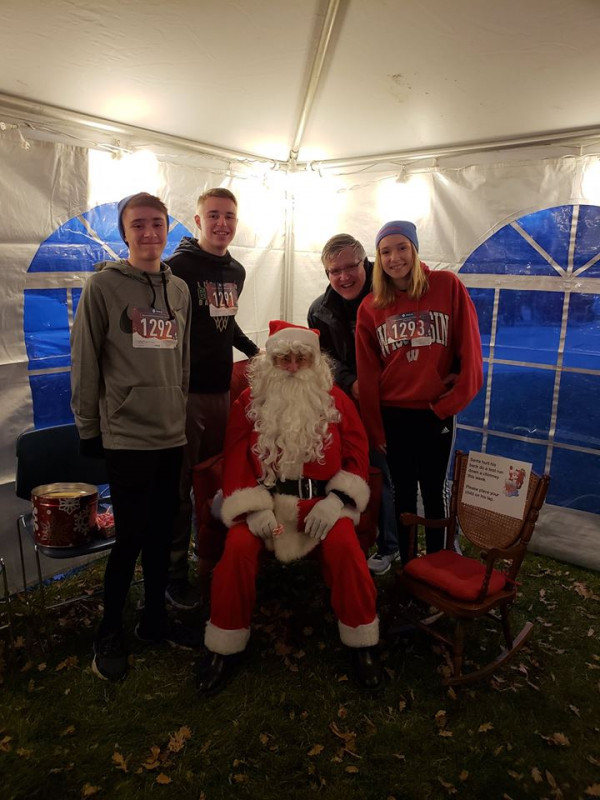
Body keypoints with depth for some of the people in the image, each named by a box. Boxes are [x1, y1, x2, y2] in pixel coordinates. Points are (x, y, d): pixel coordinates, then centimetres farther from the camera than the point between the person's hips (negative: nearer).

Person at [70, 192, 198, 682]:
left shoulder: (179, 289, 11)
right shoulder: (104, 286, -5)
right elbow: (85, 363, -5)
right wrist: (88, 426, -4)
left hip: (172, 435, 5)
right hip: (126, 437, -5)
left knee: (162, 533, 13)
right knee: (131, 539, 1)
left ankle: (155, 618, 32)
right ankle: (110, 633, 22)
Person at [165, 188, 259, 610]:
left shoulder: (236, 271, 13)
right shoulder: (177, 267, -9)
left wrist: (254, 350, 24)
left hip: (223, 389, 6)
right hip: (184, 391, -6)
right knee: (179, 485, 3)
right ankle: (175, 572, 17)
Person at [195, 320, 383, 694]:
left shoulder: (335, 399, 8)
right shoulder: (249, 401, 7)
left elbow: (357, 453, 4)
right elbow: (236, 459, 1)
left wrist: (336, 499, -12)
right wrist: (254, 508, -14)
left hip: (320, 500, 0)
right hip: (263, 500, 1)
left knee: (344, 546, -27)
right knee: (238, 547, -26)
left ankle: (363, 643, -4)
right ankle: (223, 646, -3)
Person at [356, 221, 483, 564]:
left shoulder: (447, 286, -5)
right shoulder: (370, 307, 1)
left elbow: (469, 348, -6)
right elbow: (367, 373, 1)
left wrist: (451, 401, -8)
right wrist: (374, 428, -1)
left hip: (436, 413, -1)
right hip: (393, 415, 2)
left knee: (434, 492, 11)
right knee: (404, 493, 12)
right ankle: (407, 566, 28)